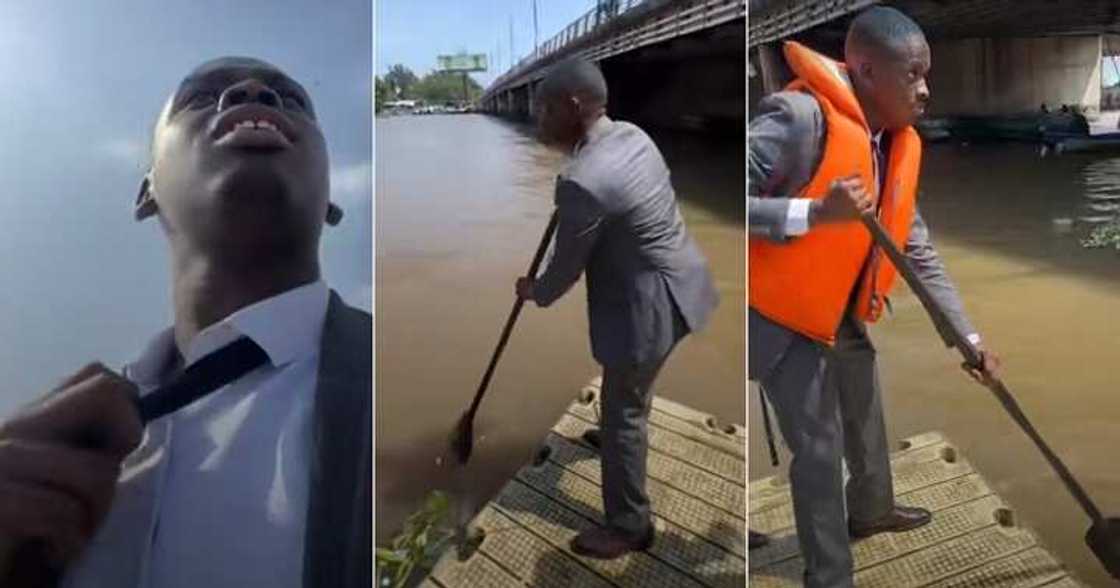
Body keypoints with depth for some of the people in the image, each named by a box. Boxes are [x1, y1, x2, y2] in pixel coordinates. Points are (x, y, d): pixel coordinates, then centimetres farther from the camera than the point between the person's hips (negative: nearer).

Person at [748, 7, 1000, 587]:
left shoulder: (901, 144, -2)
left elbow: (919, 252, 3)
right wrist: (816, 213, -40)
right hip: (784, 319, -8)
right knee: (819, 448, -3)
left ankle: (871, 510, 53)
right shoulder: (799, 118, -29)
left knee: (868, 423, 25)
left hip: (846, 316, 8)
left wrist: (968, 336, 0)